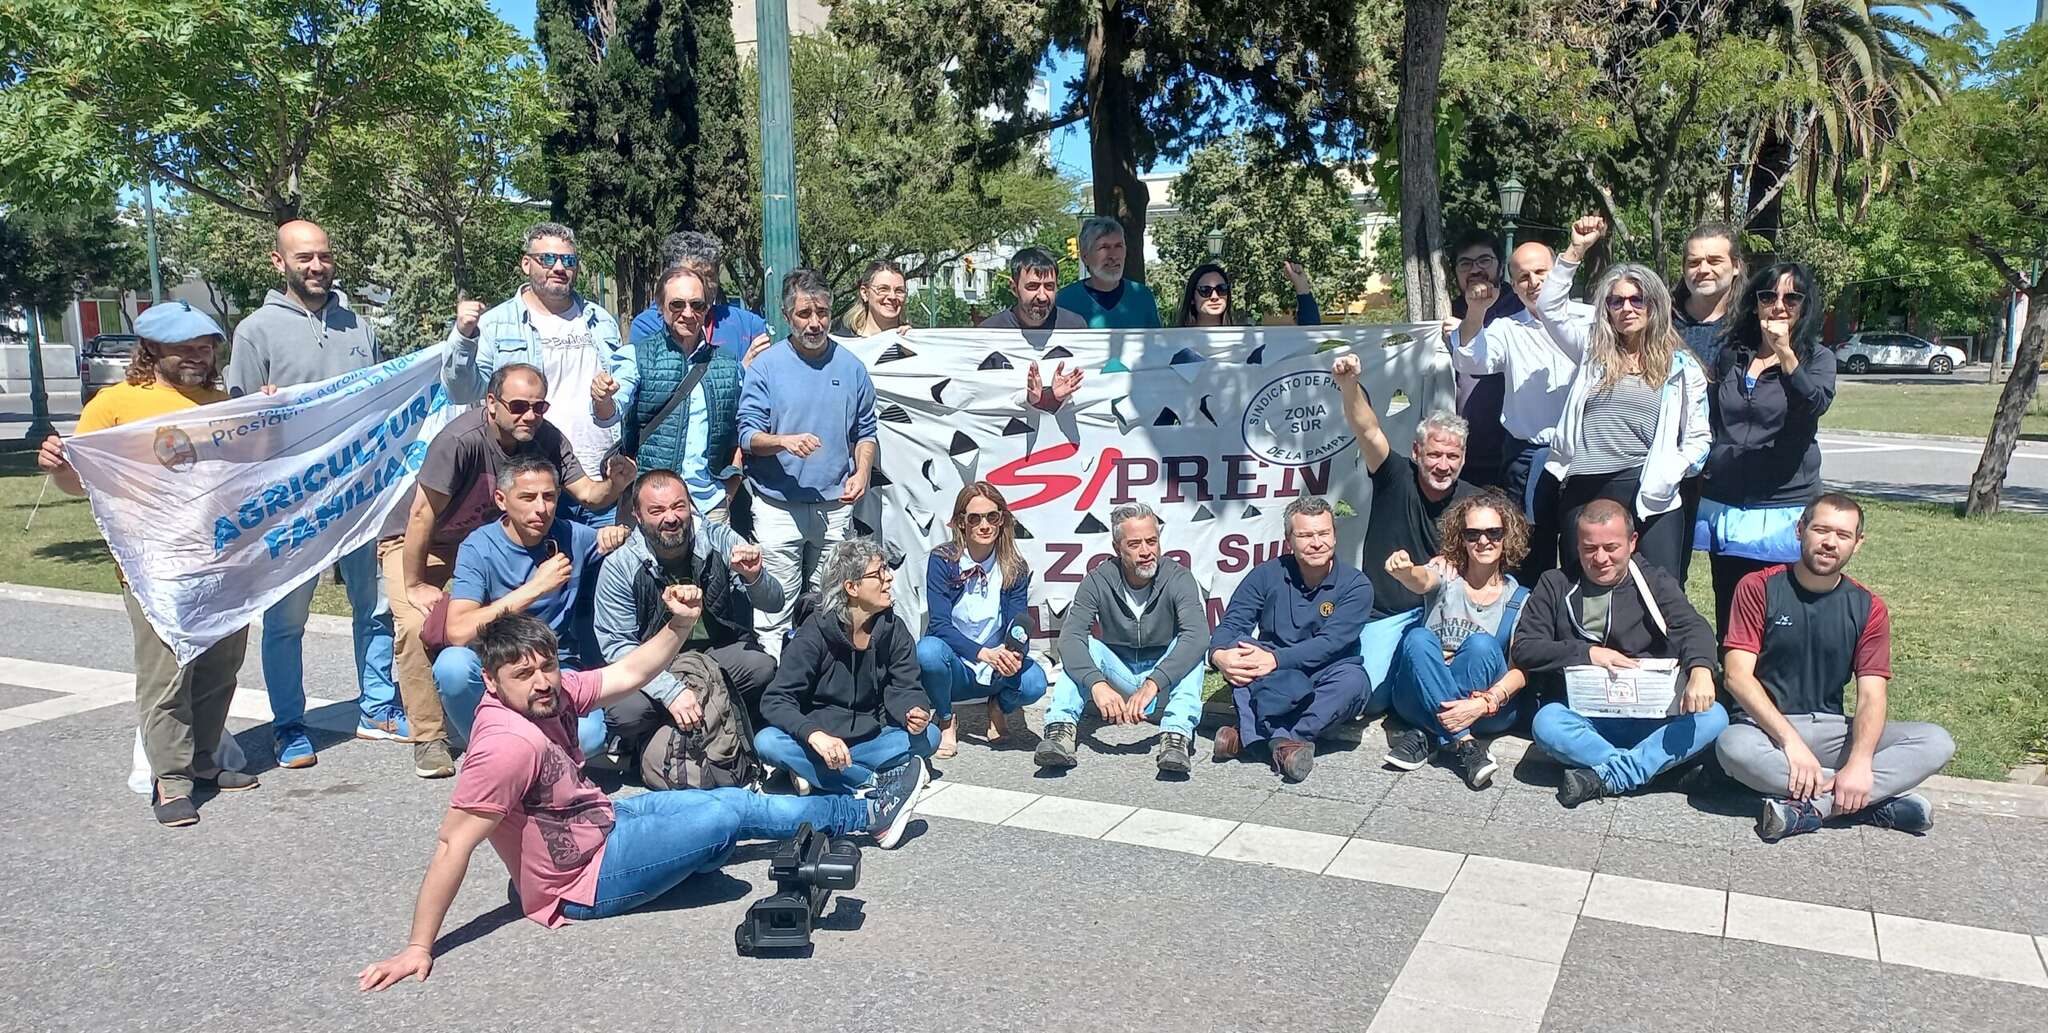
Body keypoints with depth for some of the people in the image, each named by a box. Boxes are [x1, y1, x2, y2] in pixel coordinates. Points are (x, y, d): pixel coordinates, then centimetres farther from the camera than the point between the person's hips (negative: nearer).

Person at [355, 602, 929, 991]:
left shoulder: (551, 693, -9)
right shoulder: (509, 742, -35)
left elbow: (629, 674, 2)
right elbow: (453, 844, -33)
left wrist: (679, 625, -12)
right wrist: (418, 947, -31)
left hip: (604, 820, 9)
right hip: (587, 878, -9)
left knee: (739, 802, 14)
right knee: (729, 815, -7)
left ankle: (866, 815, 31)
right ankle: (865, 817, 18)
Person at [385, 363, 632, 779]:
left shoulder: (546, 439, -18)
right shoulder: (460, 440, -34)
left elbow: (587, 493, -18)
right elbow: (422, 516, -27)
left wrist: (613, 485, -41)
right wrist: (414, 585, -21)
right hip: (413, 541, -4)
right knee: (417, 627, -23)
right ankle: (429, 738, -11)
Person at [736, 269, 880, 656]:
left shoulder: (850, 367, 7)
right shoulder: (766, 365, -1)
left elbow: (865, 432, 13)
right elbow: (748, 435, -3)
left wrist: (861, 473, -4)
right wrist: (784, 441, -23)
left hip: (835, 505, 3)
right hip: (778, 506, -2)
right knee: (774, 609, -2)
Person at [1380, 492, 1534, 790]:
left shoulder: (1519, 599, 4)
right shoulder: (1446, 571, 3)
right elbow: (1423, 581, -22)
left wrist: (1484, 703, -25)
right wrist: (1404, 572, -48)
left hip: (1490, 707, 0)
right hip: (1423, 699, 0)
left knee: (1481, 644, -28)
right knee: (1418, 638, -29)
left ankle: (1425, 736, -26)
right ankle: (1464, 744, -33)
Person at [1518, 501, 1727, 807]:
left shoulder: (1656, 583, 10)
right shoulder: (1556, 585, 9)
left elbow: (1692, 627, -9)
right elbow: (1523, 648, 0)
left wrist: (1700, 669, -32)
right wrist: (1586, 653, -15)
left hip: (1651, 718, 2)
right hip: (1581, 718, -1)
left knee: (1713, 716, -26)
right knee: (1546, 724, -33)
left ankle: (1603, 777, -29)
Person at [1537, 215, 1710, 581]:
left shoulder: (1681, 365, 9)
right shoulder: (1594, 351, 14)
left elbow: (1698, 437, 8)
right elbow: (1550, 306, 9)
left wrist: (1672, 471, -10)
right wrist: (1575, 251, 4)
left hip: (1648, 497, -2)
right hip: (1582, 494, 2)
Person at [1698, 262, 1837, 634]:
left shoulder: (1817, 358, 1)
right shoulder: (1730, 355, 12)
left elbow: (1816, 404, -20)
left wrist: (1785, 355, -30)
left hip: (1783, 511, -4)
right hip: (1724, 508, 4)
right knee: (1729, 624, 8)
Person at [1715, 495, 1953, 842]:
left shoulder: (1868, 608, 4)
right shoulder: (1758, 588, -4)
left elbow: (1871, 695, -6)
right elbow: (1738, 676, -13)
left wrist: (1859, 763, -25)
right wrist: (1790, 741, -25)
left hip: (1832, 730, 4)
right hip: (1767, 726, -4)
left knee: (1937, 743, -17)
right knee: (1733, 746, -38)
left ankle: (1810, 807, -29)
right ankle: (1880, 801, -26)